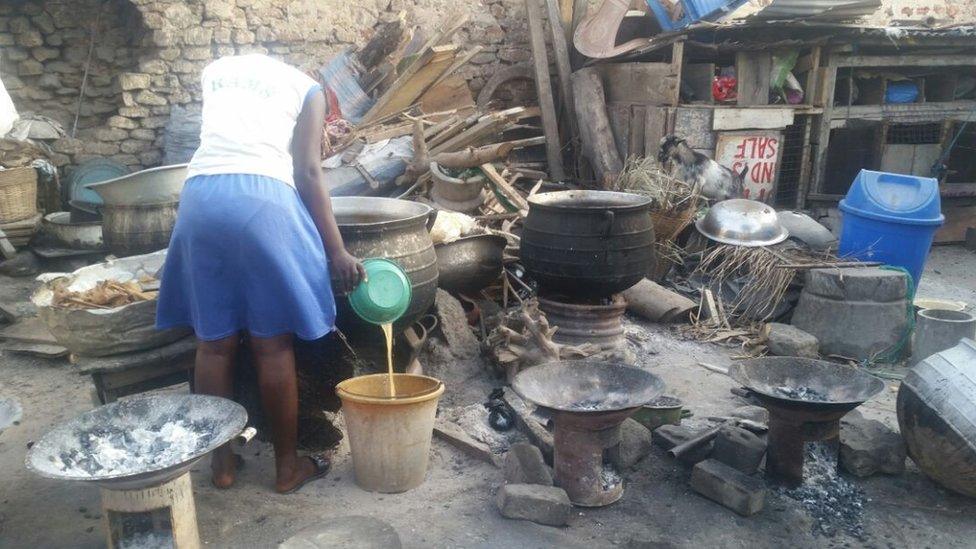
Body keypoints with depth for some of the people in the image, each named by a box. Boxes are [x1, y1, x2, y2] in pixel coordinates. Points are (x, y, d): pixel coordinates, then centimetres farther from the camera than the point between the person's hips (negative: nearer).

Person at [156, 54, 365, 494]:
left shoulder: (215, 71, 28)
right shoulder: (307, 88, 16)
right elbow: (308, 172, 4)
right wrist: (337, 251, 3)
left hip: (201, 195, 4)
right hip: (262, 198, -3)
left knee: (214, 342, 10)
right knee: (273, 345, 4)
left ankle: (222, 461, 22)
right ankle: (287, 465, 15)